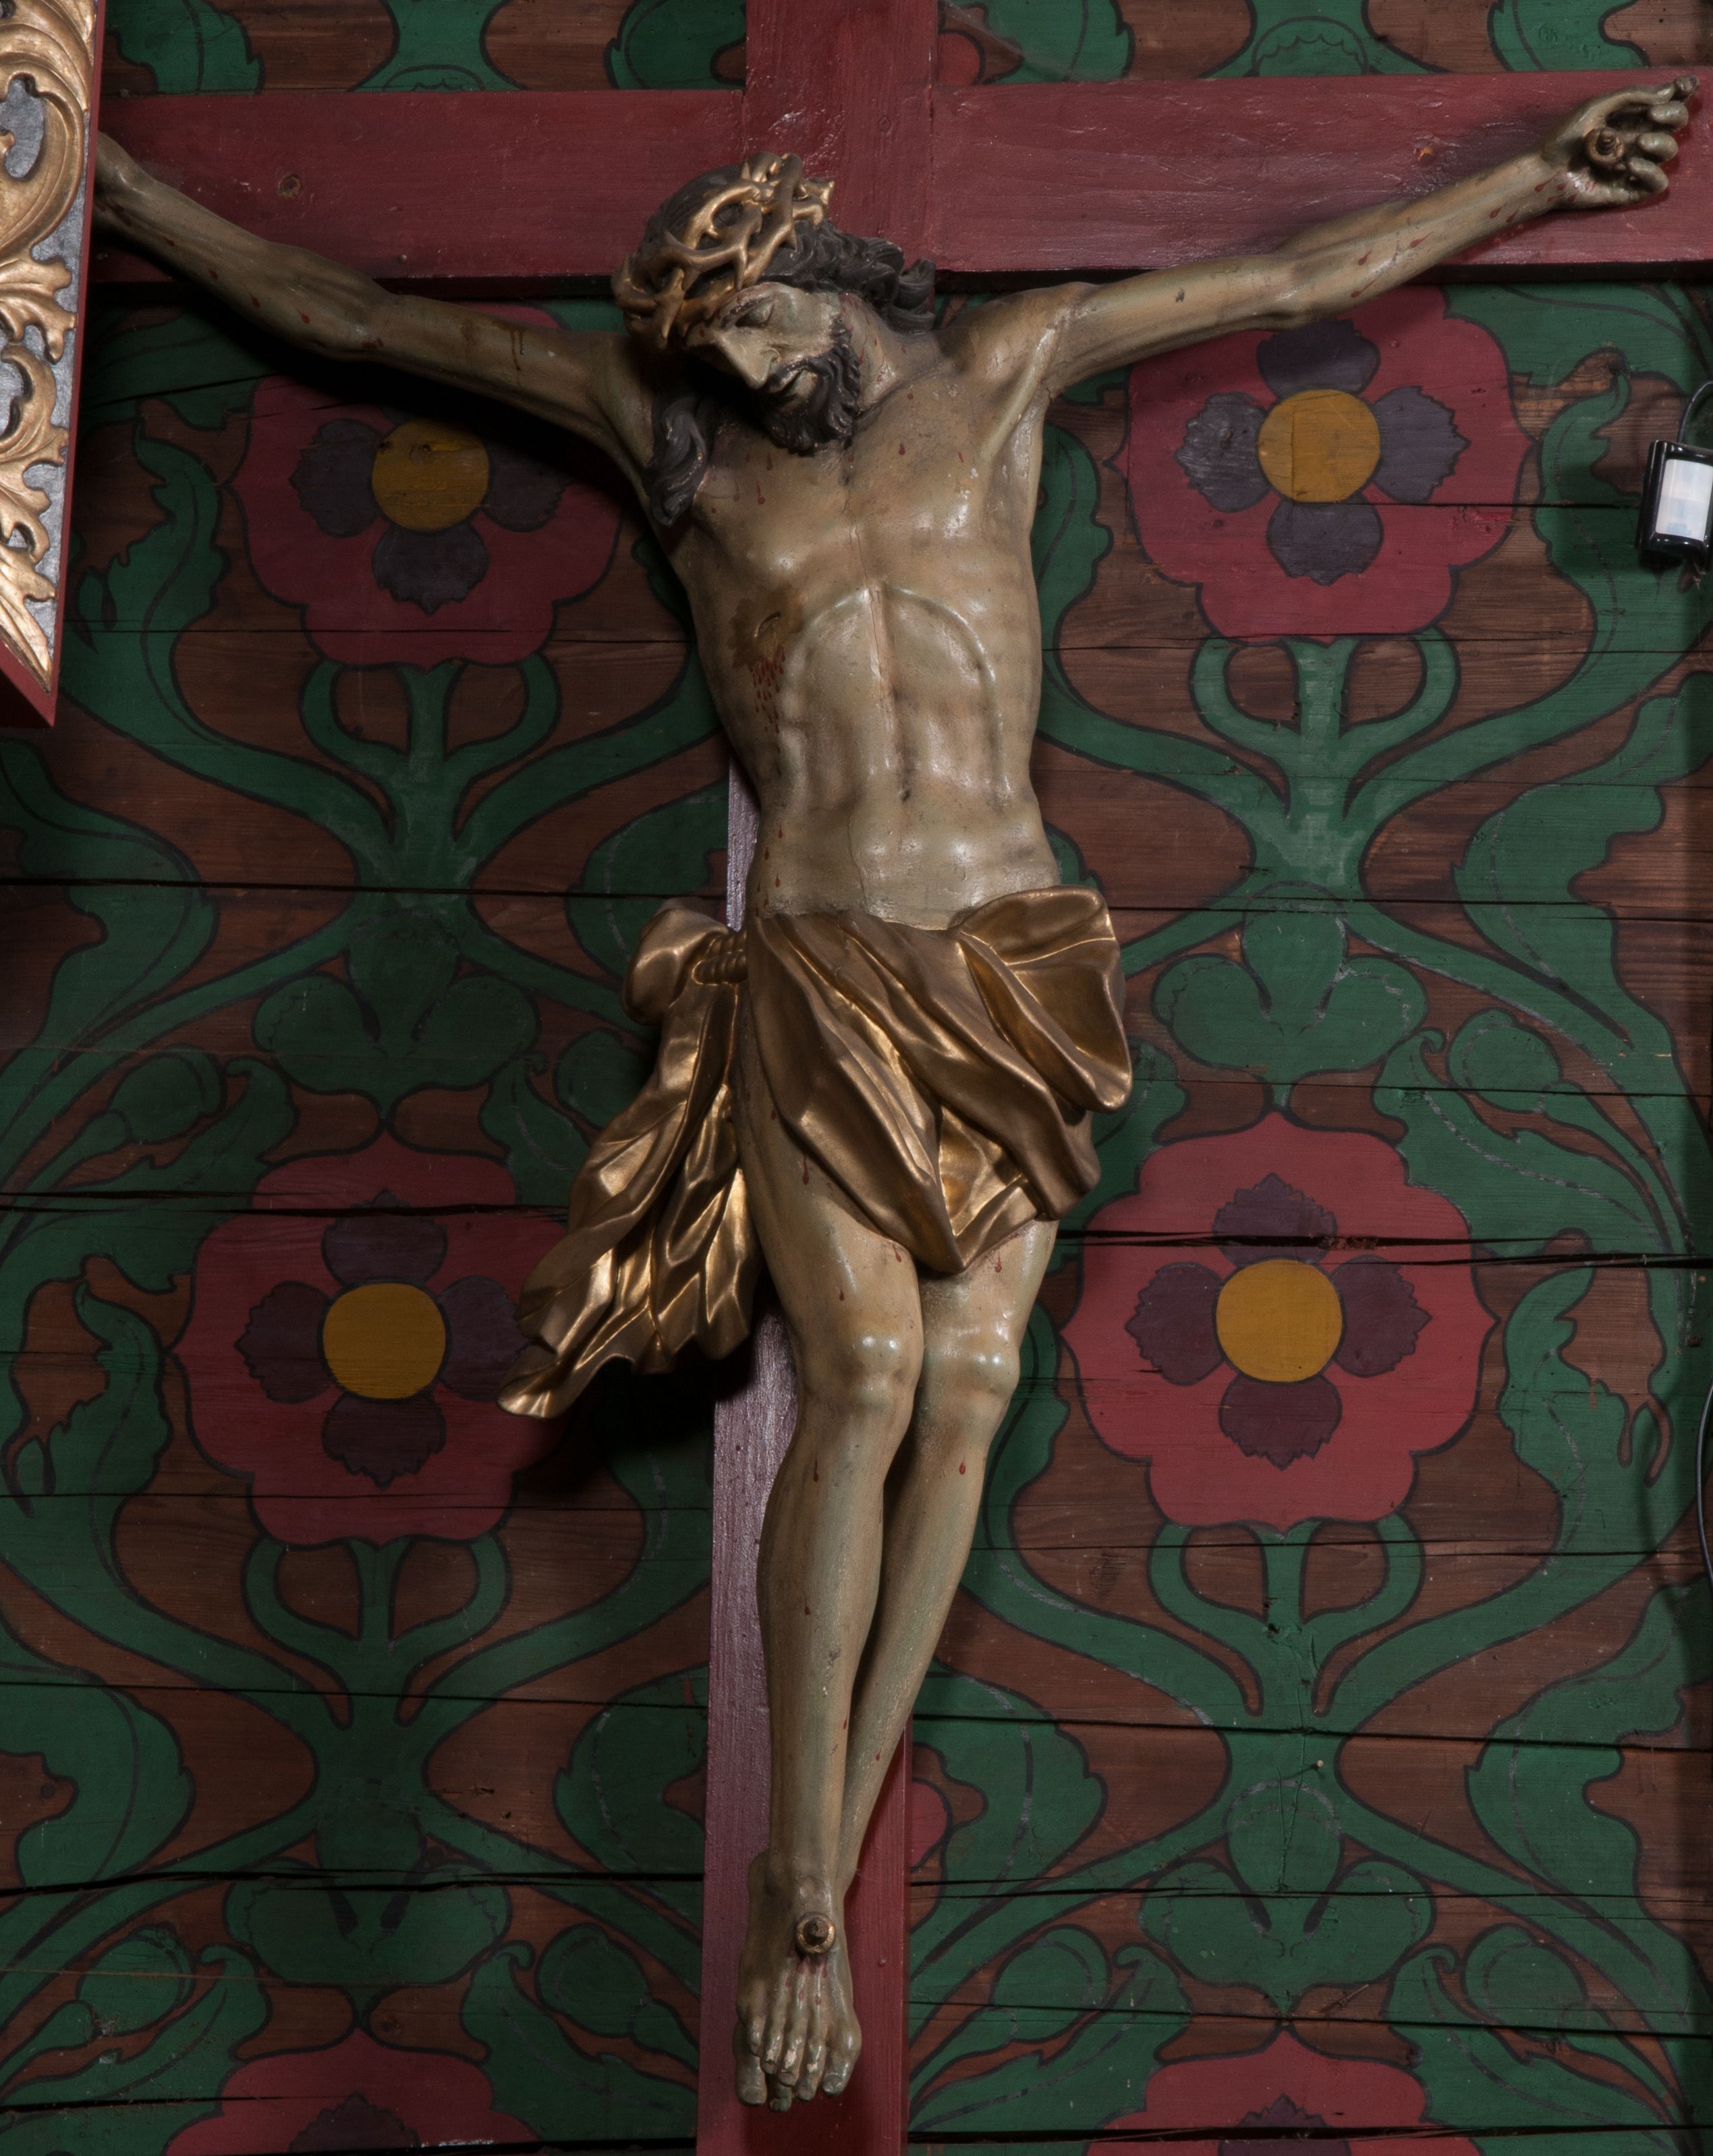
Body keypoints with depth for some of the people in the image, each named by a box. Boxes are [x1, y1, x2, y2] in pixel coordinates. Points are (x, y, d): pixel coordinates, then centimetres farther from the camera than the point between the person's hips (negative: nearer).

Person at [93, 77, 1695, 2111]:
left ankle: (818, 1875, -1)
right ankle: (804, 1891, -11)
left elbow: (1305, 275, 21)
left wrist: (1539, 175, 25)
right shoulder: (664, 422, 12)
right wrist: (133, 203, 21)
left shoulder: (1006, 366, 14)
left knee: (968, 1384, -8)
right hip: (816, 975, -1)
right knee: (867, 1373, -17)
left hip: (1009, 969, 2)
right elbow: (360, 317, 18)